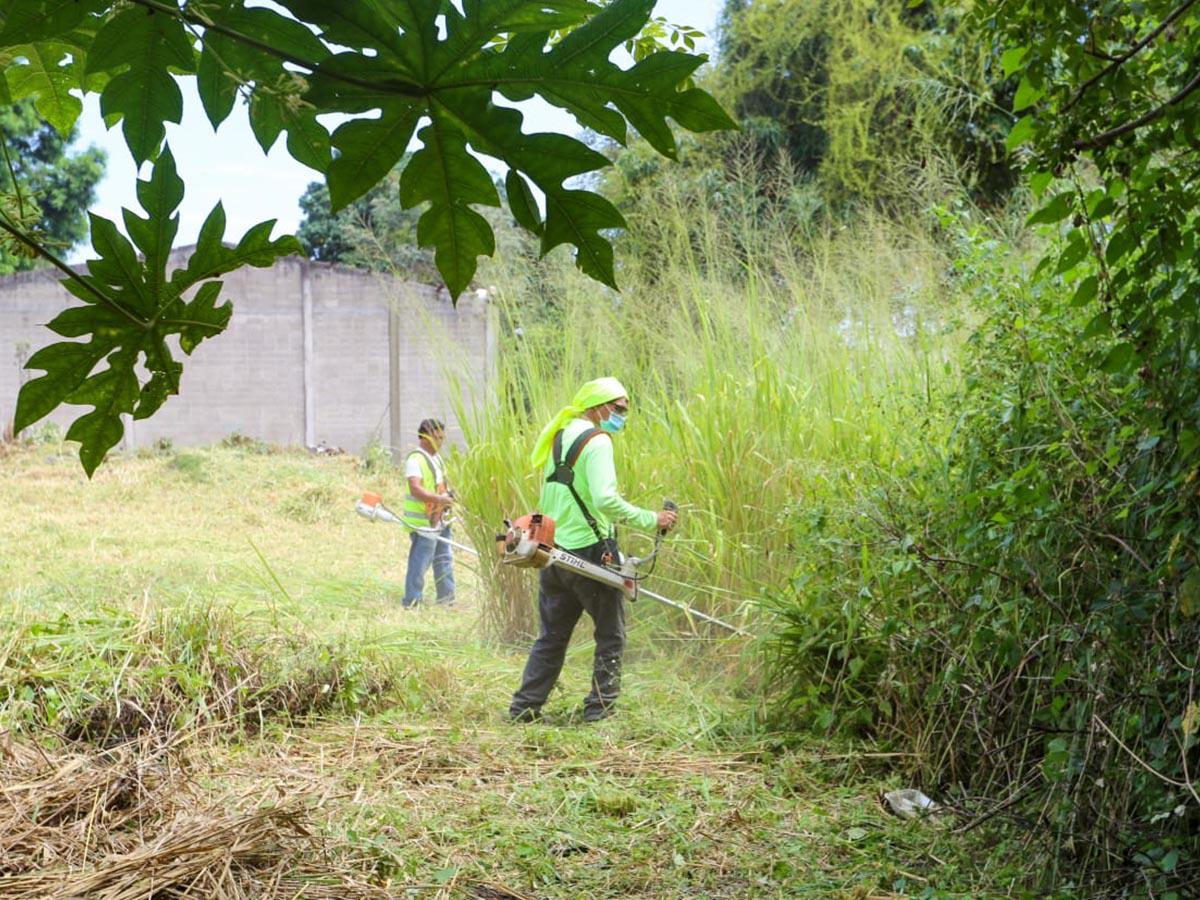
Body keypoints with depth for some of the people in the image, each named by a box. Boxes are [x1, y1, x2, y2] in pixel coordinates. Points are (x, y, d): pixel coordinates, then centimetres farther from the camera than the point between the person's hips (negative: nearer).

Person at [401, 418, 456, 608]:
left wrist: (450, 495, 10)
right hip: (423, 523, -10)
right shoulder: (415, 459, -16)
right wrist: (440, 499, -35)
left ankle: (447, 600, 25)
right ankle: (411, 603, -1)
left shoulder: (436, 457, 15)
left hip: (440, 519, 10)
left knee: (445, 561, 16)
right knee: (420, 563, -7)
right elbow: (415, 489, -28)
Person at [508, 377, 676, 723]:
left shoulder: (560, 437, 14)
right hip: (589, 553, -8)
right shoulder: (596, 441, -12)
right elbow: (605, 500, -25)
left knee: (551, 636, 16)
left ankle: (524, 708, 14)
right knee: (611, 635, 7)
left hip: (554, 552, 8)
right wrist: (651, 519, -20)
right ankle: (599, 709, 7)